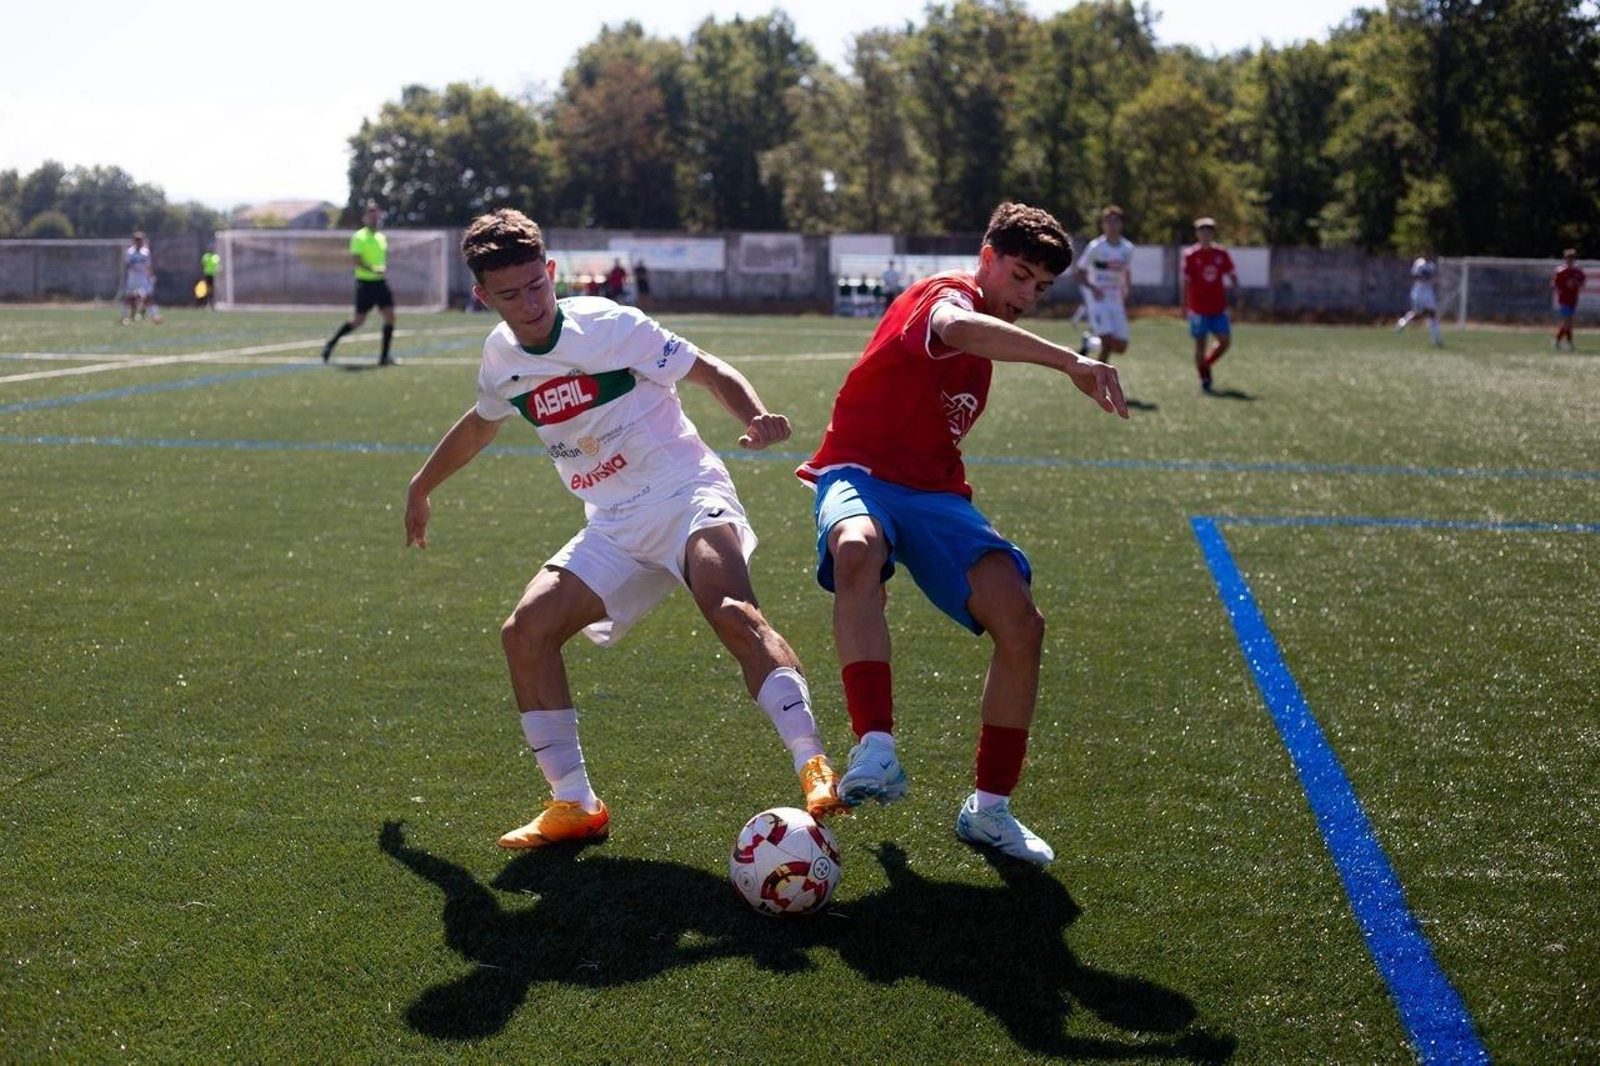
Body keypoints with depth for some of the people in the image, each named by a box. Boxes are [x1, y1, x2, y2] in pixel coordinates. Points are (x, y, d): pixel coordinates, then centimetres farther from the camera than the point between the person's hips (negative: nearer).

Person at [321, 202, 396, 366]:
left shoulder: (382, 238, 14)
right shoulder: (359, 237, -8)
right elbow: (355, 259, -17)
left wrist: (384, 269, 5)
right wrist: (373, 269, -28)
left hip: (380, 282, 6)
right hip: (365, 283, -6)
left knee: (390, 316, -5)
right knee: (358, 320, -2)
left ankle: (384, 356, -2)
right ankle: (331, 342, 18)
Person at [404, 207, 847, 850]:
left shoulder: (609, 326, -9)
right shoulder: (502, 355, 8)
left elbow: (710, 371, -7)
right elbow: (481, 423, 29)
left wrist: (757, 419, -27)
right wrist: (422, 487, 41)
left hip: (686, 495, -6)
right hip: (612, 528, 6)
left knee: (730, 610, -34)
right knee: (525, 632, -9)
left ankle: (814, 768, -38)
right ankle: (575, 806, 0)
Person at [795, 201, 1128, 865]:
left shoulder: (985, 339, 20)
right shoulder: (949, 295, -7)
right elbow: (954, 327, -36)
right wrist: (1070, 361, -47)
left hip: (933, 492, 8)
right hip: (860, 473, -7)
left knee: (1021, 623, -13)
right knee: (858, 551, -43)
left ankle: (989, 808, 2)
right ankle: (876, 752, -48)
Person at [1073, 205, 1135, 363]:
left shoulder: (1127, 249, 5)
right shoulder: (1096, 247, -9)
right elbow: (1077, 271, -4)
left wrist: (1125, 302, 13)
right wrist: (1092, 288, -18)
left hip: (1116, 302, 5)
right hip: (1097, 300, -5)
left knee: (1120, 347, 0)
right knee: (1108, 341, -19)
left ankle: (1091, 340, 27)